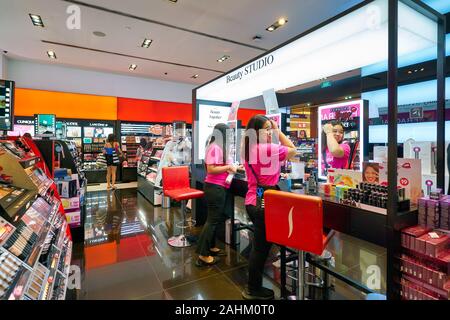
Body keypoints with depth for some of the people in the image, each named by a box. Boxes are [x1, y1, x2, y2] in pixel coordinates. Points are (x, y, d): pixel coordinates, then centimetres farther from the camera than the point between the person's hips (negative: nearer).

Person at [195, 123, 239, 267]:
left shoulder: (221, 147, 12)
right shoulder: (215, 148, -18)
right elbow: (211, 169, -24)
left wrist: (233, 167, 11)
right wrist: (228, 167, -17)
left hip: (220, 187, 10)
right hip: (215, 188, -10)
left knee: (216, 218, 18)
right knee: (213, 219, -2)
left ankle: (210, 247, 33)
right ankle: (202, 255, 10)